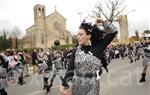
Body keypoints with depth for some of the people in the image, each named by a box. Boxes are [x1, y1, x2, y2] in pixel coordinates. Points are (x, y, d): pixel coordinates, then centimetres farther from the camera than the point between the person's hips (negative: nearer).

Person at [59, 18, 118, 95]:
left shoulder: (98, 47, -6)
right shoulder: (76, 50, -2)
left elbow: (113, 31, -8)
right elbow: (70, 69, -3)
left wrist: (103, 22, -2)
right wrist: (64, 85, -6)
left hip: (92, 87, -1)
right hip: (77, 86, 2)